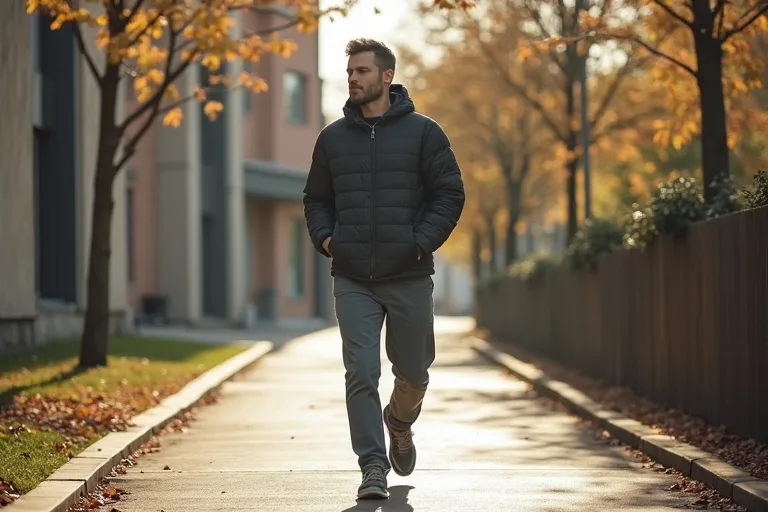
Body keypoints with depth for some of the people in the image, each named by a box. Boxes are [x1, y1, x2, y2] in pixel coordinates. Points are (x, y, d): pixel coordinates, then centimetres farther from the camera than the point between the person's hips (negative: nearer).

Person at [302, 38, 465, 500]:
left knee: (413, 373, 12)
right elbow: (316, 199, 19)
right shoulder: (333, 138, 9)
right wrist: (324, 237, 0)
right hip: (353, 281, 1)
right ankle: (373, 466, -4)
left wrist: (422, 241, -13)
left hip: (409, 278, -1)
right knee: (361, 374, -9)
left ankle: (400, 424, 43)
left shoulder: (422, 132, 0)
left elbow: (450, 194, -1)